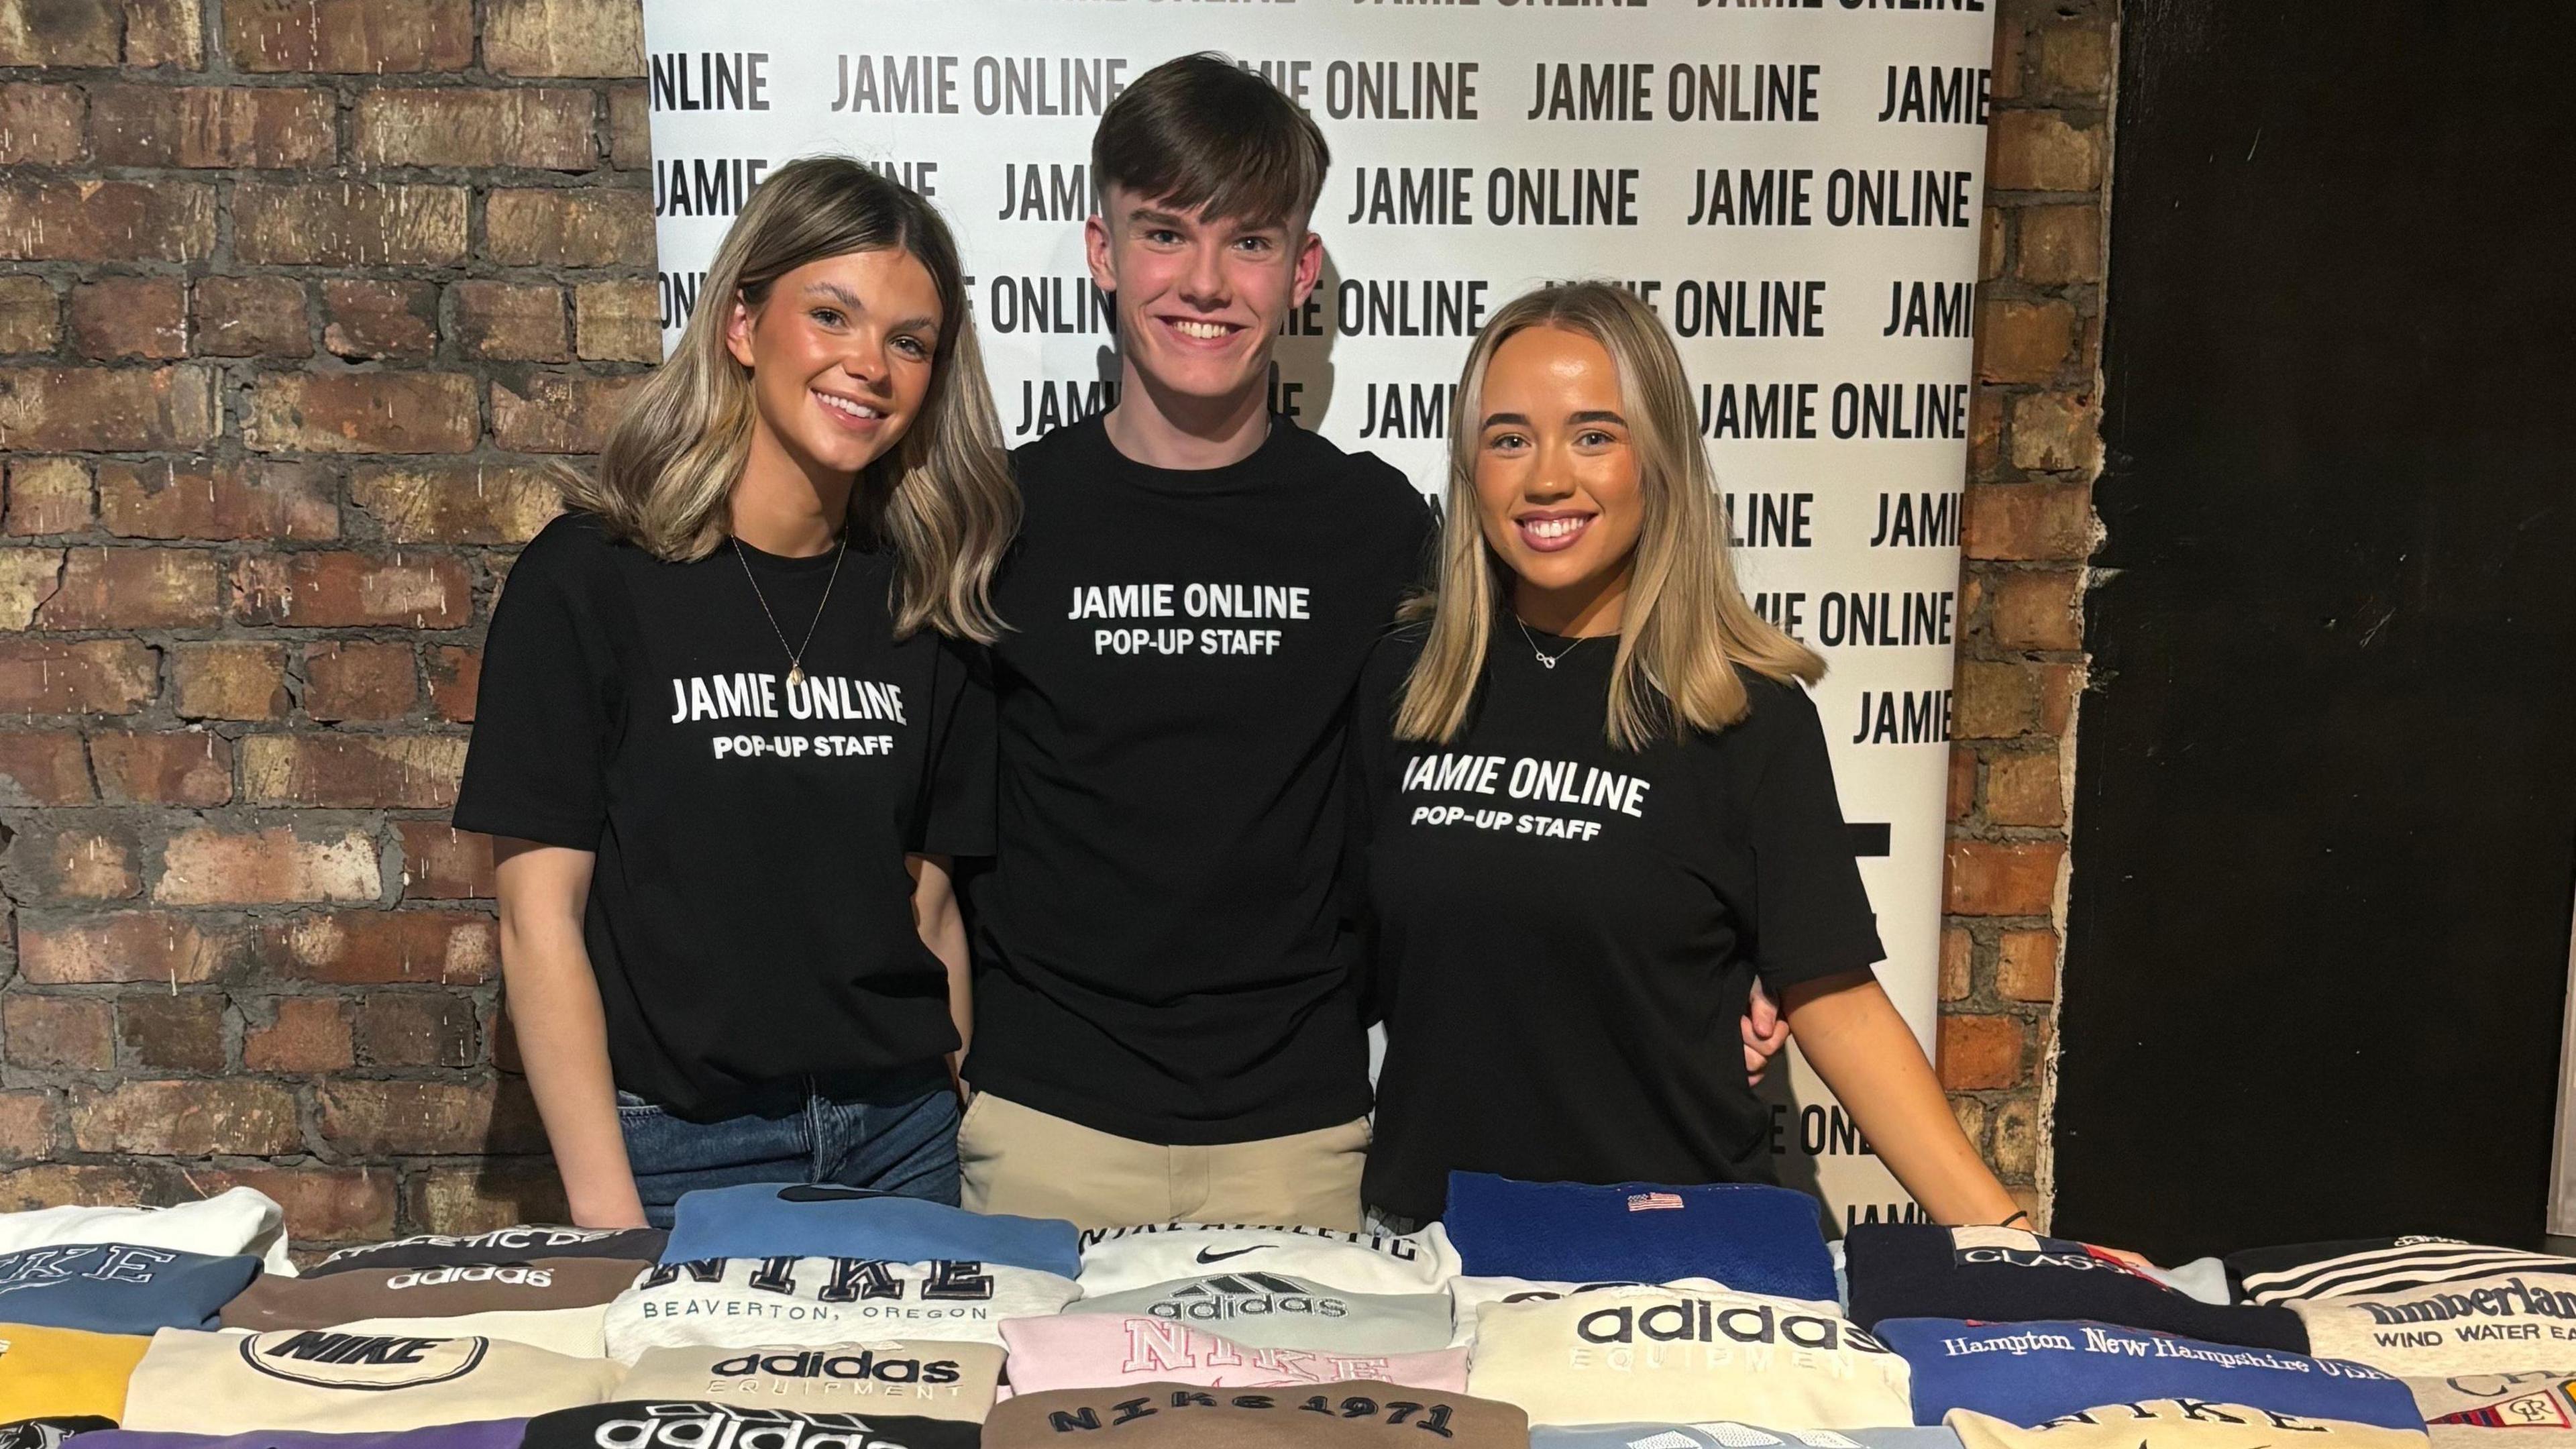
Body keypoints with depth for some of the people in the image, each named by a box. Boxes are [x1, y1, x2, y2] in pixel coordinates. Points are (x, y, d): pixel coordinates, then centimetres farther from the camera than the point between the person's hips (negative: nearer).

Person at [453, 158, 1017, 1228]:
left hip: (902, 1139, 4)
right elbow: (539, 920, -9)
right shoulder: (589, 579, -8)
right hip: (678, 1153, -3)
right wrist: (609, 1217, -14)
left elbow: (930, 906, 8)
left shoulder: (922, 598, 5)